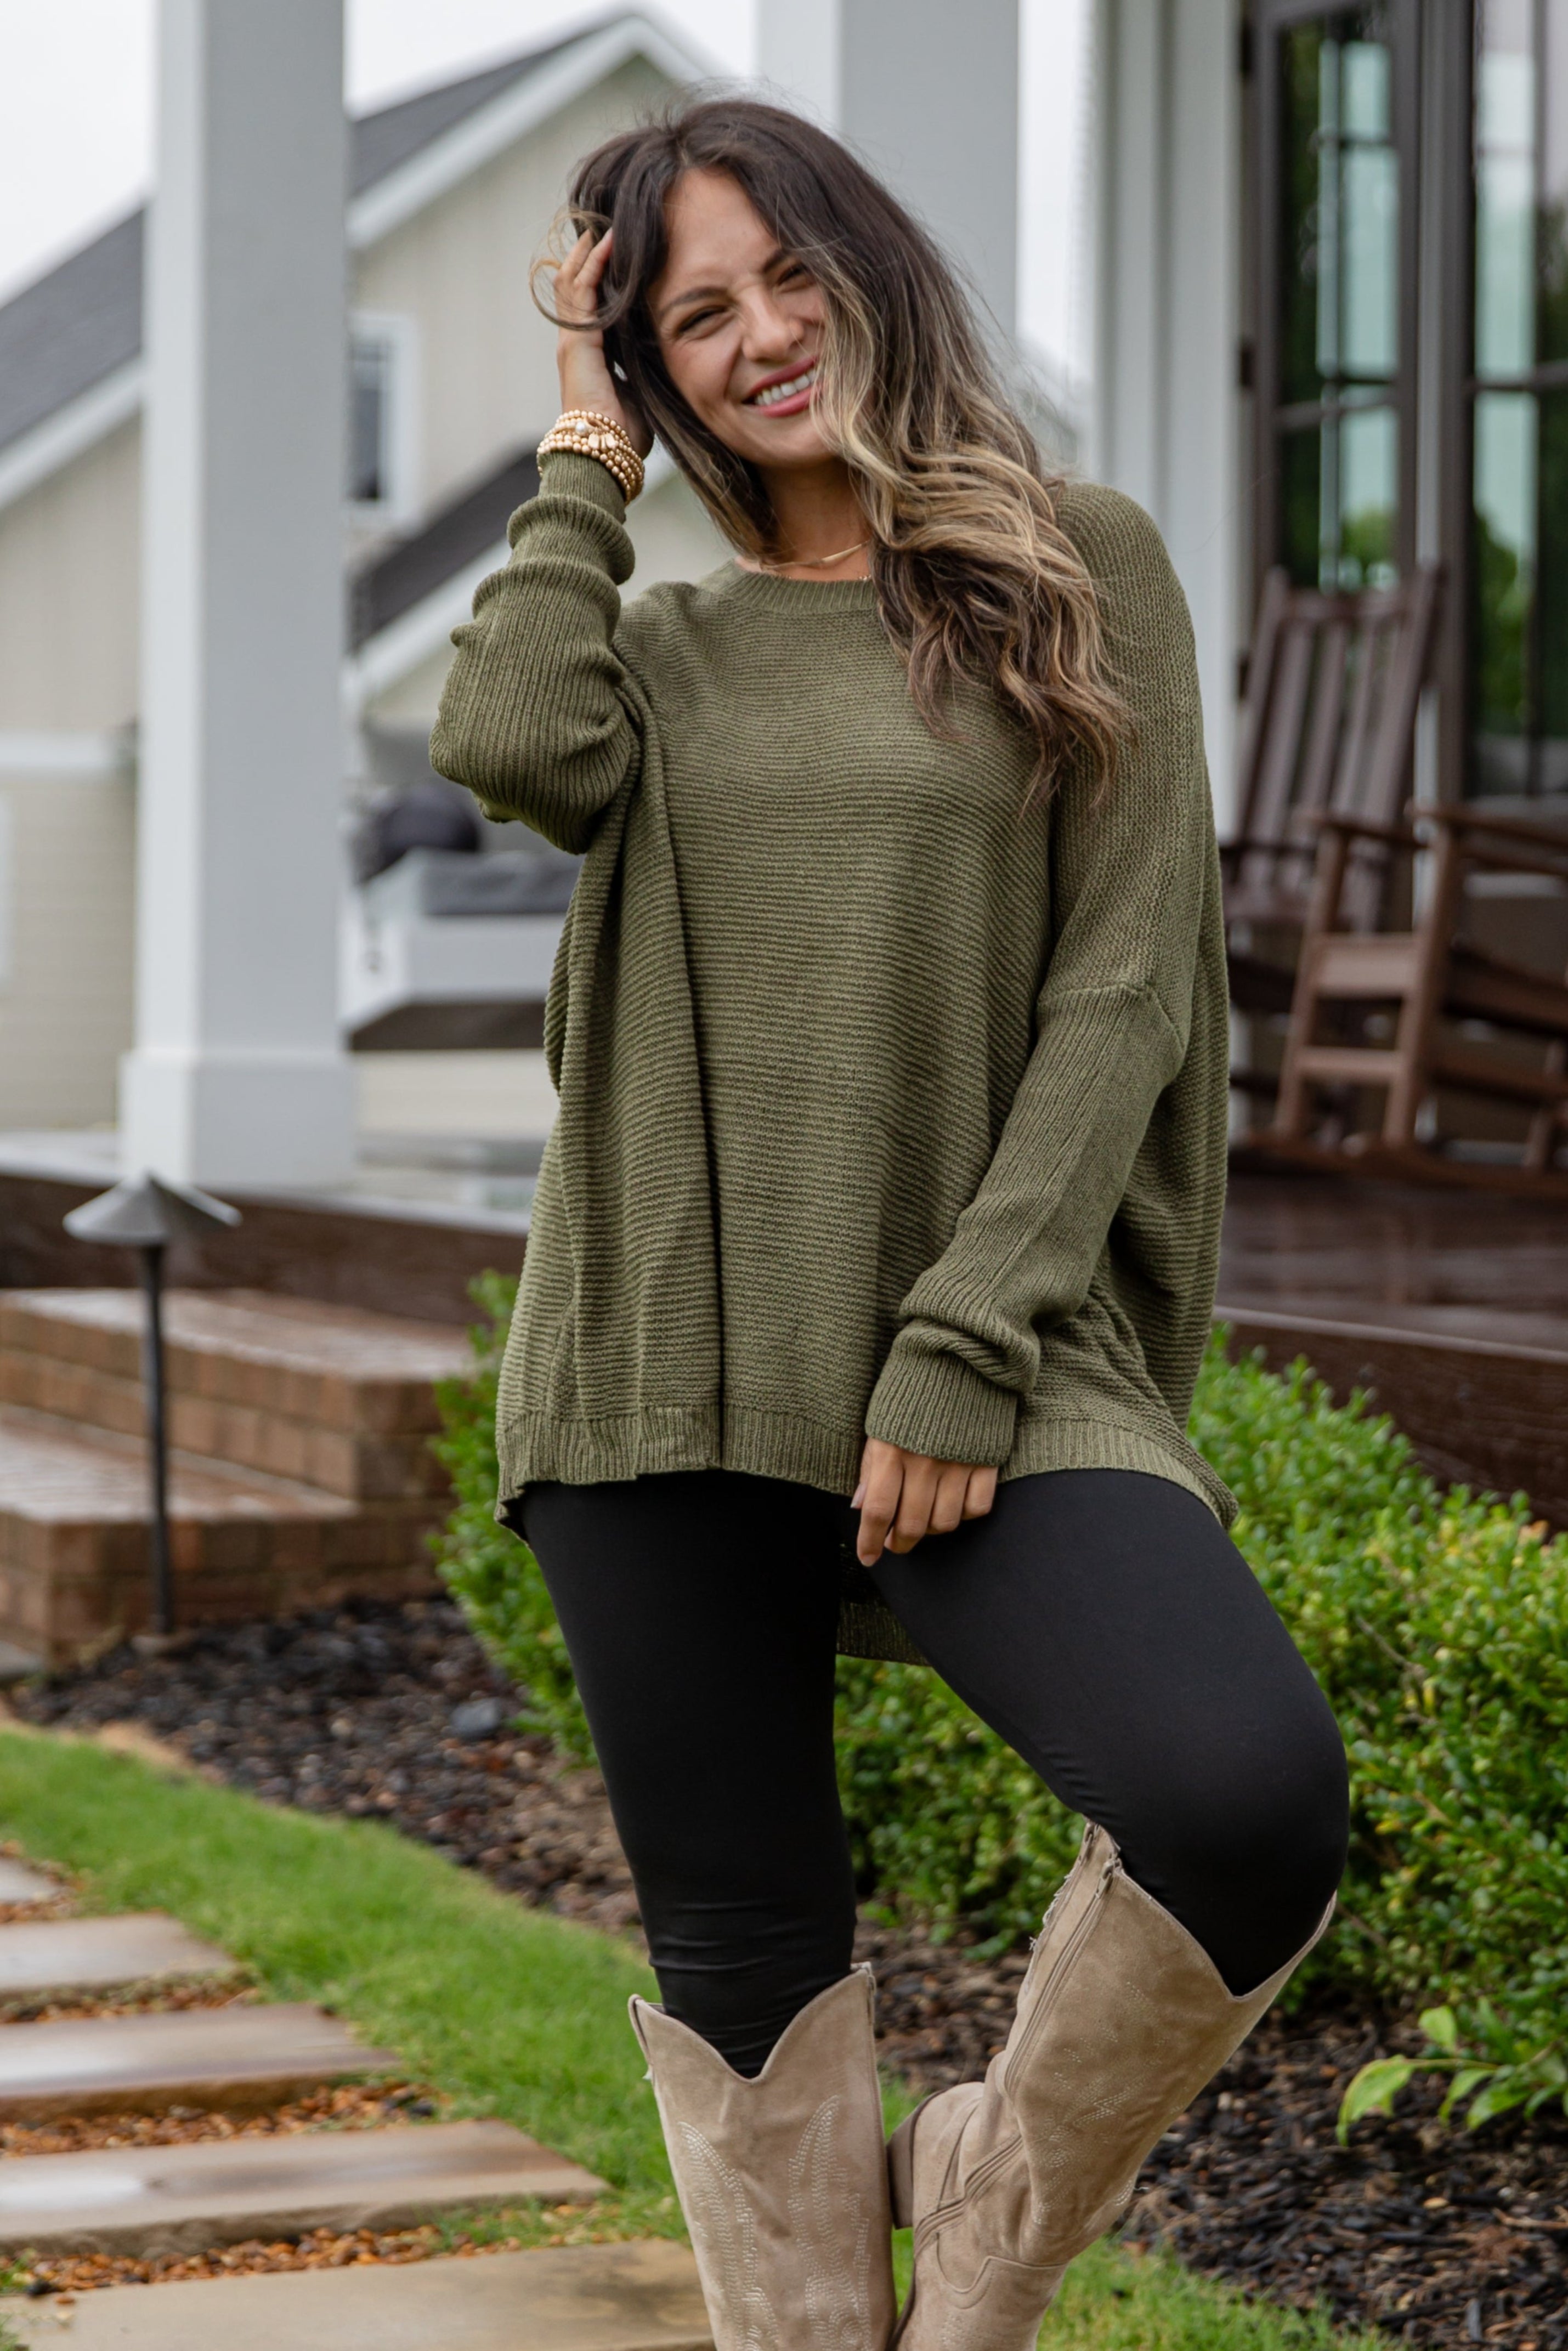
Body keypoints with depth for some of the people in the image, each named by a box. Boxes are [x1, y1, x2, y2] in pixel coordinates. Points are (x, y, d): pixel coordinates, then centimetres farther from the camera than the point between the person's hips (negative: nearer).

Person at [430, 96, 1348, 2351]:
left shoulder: (1080, 572, 6)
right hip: (665, 1377, 3)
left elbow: (1120, 993, -2)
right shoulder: (664, 644, 14)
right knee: (742, 1956, 4)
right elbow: (516, 746, -10)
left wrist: (967, 1352, -12)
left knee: (1252, 1797, -25)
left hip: (984, 1362, -3)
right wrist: (586, 444, 4)